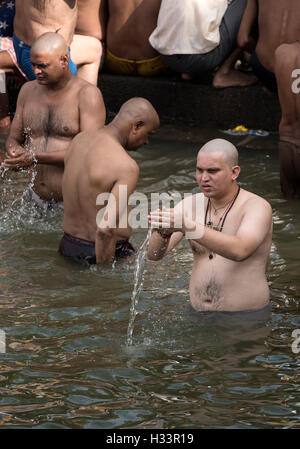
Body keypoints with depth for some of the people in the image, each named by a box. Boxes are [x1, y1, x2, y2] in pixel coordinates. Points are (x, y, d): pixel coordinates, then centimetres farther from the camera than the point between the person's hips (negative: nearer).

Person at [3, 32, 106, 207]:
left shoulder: (89, 94, -11)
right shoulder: (28, 90, 6)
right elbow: (13, 139, 12)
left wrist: (37, 158, -24)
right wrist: (15, 152, -13)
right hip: (38, 200, 5)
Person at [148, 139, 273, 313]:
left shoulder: (257, 207, -8)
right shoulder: (190, 205, 7)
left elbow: (240, 251, -28)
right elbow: (154, 254, 0)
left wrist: (187, 225, -35)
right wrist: (163, 232, -23)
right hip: (198, 315, 5)